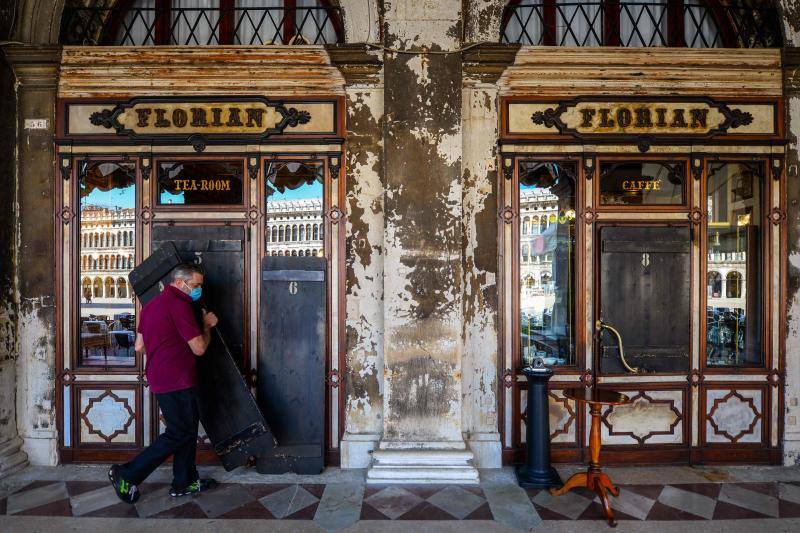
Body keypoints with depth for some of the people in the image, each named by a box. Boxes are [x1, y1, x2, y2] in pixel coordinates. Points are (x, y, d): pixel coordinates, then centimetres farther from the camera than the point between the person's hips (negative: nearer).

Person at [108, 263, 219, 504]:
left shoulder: (152, 305, 14)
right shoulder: (179, 305, -16)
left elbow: (139, 347, 17)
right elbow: (199, 348, -16)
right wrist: (207, 325, 0)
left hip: (159, 376, 10)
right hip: (176, 381, -10)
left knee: (187, 429, 16)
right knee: (180, 433, 0)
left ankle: (184, 483, 23)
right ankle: (127, 475, 5)